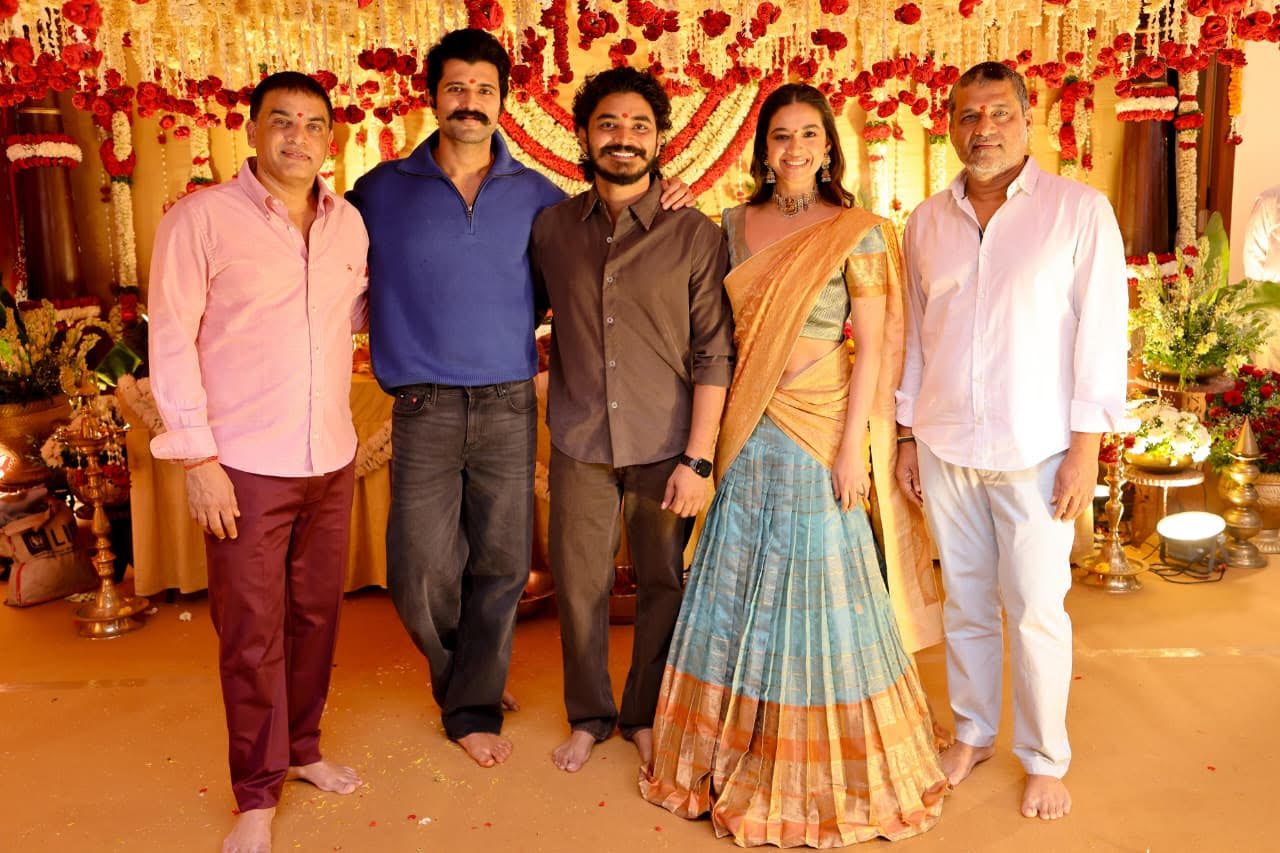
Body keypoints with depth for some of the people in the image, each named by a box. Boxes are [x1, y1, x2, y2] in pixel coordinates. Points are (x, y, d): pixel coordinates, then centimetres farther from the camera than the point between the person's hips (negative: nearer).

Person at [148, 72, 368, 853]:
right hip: (244, 467, -4)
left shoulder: (350, 223, 8)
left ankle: (301, 747, 35)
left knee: (317, 613, 15)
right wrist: (198, 458, -11)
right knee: (252, 632, 4)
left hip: (331, 460, 5)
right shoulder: (200, 219, -6)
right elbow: (171, 341, -7)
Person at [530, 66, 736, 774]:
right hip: (580, 444, 2)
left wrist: (697, 458, -10)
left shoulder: (695, 234, -4)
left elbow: (714, 353, -5)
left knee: (664, 585, 9)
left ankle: (644, 714, 32)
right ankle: (589, 715, 32)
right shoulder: (552, 227, 4)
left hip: (666, 444, -2)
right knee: (578, 586, 9)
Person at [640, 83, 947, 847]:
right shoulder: (737, 224, 7)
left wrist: (853, 446, -12)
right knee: (743, 586, 12)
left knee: (815, 589, 4)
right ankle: (738, 751, 31)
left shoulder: (856, 234, -6)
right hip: (749, 428, 5)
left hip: (818, 430, -4)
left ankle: (826, 773, 24)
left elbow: (871, 349, -8)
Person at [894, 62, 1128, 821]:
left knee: (1036, 613, 2)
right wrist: (907, 435, 10)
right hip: (944, 447, 4)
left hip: (1035, 451, -3)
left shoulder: (1080, 210, -3)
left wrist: (1086, 446, -10)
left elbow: (1102, 331, -6)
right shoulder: (928, 221, 8)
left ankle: (1046, 759, 22)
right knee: (965, 602, 13)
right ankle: (973, 733, 32)